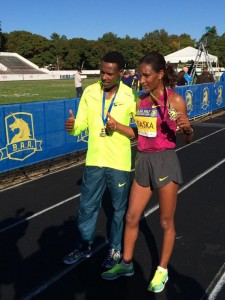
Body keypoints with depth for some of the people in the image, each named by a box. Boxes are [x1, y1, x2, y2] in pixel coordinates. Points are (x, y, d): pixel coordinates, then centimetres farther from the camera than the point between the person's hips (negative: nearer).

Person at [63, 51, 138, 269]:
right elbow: (81, 124, 1)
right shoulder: (89, 92, -1)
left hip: (119, 162, -2)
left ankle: (115, 249, 33)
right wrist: (72, 127, -22)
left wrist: (120, 126, -18)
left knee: (119, 208, 13)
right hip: (94, 160, 3)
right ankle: (85, 245, 35)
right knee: (87, 206, 14)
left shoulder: (130, 96, -10)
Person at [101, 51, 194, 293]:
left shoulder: (175, 100, -10)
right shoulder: (141, 100, 6)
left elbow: (187, 139, -6)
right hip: (143, 162, 6)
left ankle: (162, 271, 30)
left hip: (165, 162, -5)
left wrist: (187, 128, -27)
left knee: (166, 222, 10)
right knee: (131, 217, 13)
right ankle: (126, 264, 33)